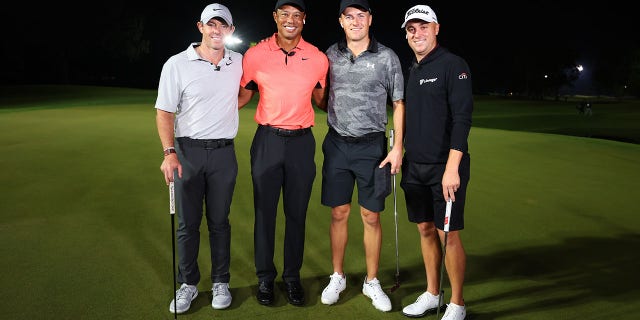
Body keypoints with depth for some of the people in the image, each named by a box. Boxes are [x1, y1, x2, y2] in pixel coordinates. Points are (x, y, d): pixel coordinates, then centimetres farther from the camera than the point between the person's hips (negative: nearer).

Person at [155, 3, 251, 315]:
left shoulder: (239, 63, 4)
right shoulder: (176, 64, -4)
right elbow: (164, 112, -5)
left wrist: (232, 103, 8)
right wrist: (169, 153, -16)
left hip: (224, 152, 2)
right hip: (187, 151, -1)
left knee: (219, 221, 9)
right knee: (188, 223, 5)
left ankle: (220, 282, 21)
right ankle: (188, 284, 19)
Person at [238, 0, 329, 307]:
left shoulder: (318, 58, 0)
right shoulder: (254, 55, -2)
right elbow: (243, 94, 10)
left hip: (302, 142, 1)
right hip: (267, 140, 0)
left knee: (297, 213, 9)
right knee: (264, 212, 7)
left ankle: (292, 276, 24)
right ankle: (265, 276, 23)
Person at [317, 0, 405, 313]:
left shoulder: (387, 57, -1)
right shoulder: (331, 54, 5)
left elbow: (399, 103, 2)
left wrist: (398, 147, -5)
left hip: (371, 145, -1)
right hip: (337, 143, 2)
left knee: (371, 216, 4)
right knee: (339, 213, 7)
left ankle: (372, 281, 20)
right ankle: (337, 277, 23)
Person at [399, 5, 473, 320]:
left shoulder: (453, 65, -8)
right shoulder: (412, 71, 14)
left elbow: (462, 119, -16)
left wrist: (452, 167, -22)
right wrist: (399, 155, 13)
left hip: (445, 167, -7)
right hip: (415, 166, 7)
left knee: (448, 234, -1)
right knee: (426, 230, 13)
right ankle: (432, 294, 28)